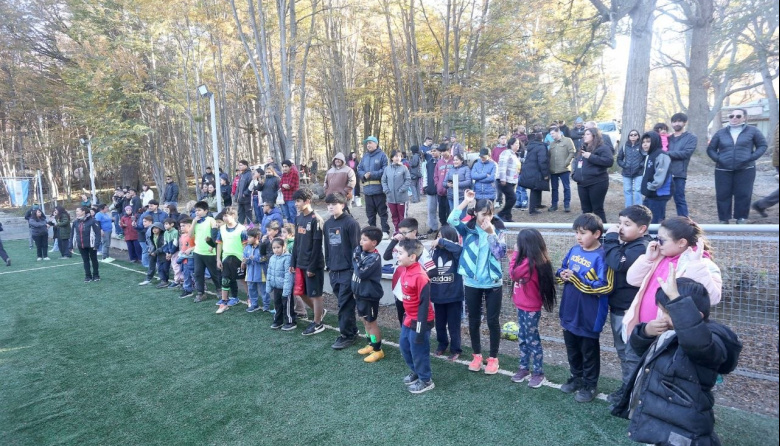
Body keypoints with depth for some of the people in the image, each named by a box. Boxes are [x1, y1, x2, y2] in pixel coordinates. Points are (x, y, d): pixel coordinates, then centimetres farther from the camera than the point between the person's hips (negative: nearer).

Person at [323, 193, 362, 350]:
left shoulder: (351, 222, -10)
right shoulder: (327, 224, 12)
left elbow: (356, 247, -11)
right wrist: (328, 266, 15)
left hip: (347, 270, -7)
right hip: (334, 271, 7)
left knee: (345, 304, -2)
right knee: (344, 303, 14)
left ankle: (346, 335, 9)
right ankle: (352, 331, 25)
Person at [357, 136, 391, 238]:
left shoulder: (382, 155, -2)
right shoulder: (364, 157, 16)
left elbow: (385, 170, -12)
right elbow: (359, 170, 12)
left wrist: (372, 174, -16)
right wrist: (364, 175, -9)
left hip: (379, 189, -6)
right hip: (367, 189, 6)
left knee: (382, 211, 1)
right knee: (370, 212, 11)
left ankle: (385, 231, 6)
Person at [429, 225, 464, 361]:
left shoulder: (455, 252, -11)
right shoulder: (434, 252, 0)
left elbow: (459, 248, -34)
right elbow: (428, 270, 1)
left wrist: (442, 242, -28)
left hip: (453, 295, -4)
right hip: (438, 295, 4)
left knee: (453, 325, 8)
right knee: (439, 324, 19)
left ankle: (455, 349, 25)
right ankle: (442, 344, 39)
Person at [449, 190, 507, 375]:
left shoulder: (498, 230, -3)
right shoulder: (468, 229, -3)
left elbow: (501, 253, -16)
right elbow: (452, 220, -22)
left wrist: (491, 232, -24)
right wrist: (466, 201, -21)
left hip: (493, 283, -1)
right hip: (472, 283, 1)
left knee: (493, 321, 7)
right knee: (474, 321, 13)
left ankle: (493, 358, 23)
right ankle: (477, 355, 30)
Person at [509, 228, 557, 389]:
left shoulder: (529, 262, -26)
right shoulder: (538, 260, 4)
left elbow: (513, 274, -17)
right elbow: (517, 273, 5)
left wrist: (515, 253, -12)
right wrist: (516, 255, -4)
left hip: (530, 309, -9)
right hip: (524, 307, 9)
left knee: (533, 340, 4)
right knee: (522, 339, 18)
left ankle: (538, 373, 18)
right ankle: (524, 368, 30)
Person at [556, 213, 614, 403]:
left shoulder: (601, 256, -19)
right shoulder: (574, 250, 3)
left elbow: (605, 286, -24)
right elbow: (561, 270, 15)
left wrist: (576, 279, -23)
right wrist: (563, 275, -9)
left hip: (589, 315, -7)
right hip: (570, 311, 7)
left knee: (589, 351, 12)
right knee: (572, 348, 22)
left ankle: (589, 385, 30)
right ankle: (576, 378, 41)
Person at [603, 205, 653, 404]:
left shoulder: (641, 248, -21)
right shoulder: (626, 244, 8)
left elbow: (617, 264, -35)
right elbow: (614, 265, 12)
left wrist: (611, 239, -26)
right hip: (618, 307, 10)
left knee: (632, 354, 6)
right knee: (623, 351, 21)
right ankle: (626, 386, 36)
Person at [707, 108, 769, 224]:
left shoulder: (752, 131, 4)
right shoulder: (720, 133, 8)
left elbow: (762, 146, 8)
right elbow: (710, 149, 13)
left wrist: (752, 157, -7)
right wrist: (717, 159, -4)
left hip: (745, 170, -1)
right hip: (723, 170, 1)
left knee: (743, 195, 0)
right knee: (723, 195, 0)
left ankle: (741, 219, 13)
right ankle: (724, 220, 9)